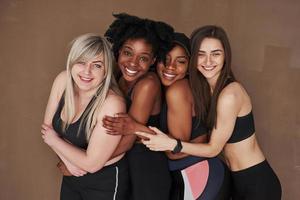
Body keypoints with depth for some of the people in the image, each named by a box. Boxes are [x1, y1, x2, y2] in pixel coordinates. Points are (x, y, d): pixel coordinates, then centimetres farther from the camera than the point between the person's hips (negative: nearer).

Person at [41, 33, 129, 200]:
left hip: (105, 182, -5)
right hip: (71, 176, 5)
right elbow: (47, 127, -2)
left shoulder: (112, 104, -30)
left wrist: (54, 141, -13)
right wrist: (68, 161, -16)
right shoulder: (63, 80, -13)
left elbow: (91, 164, -25)